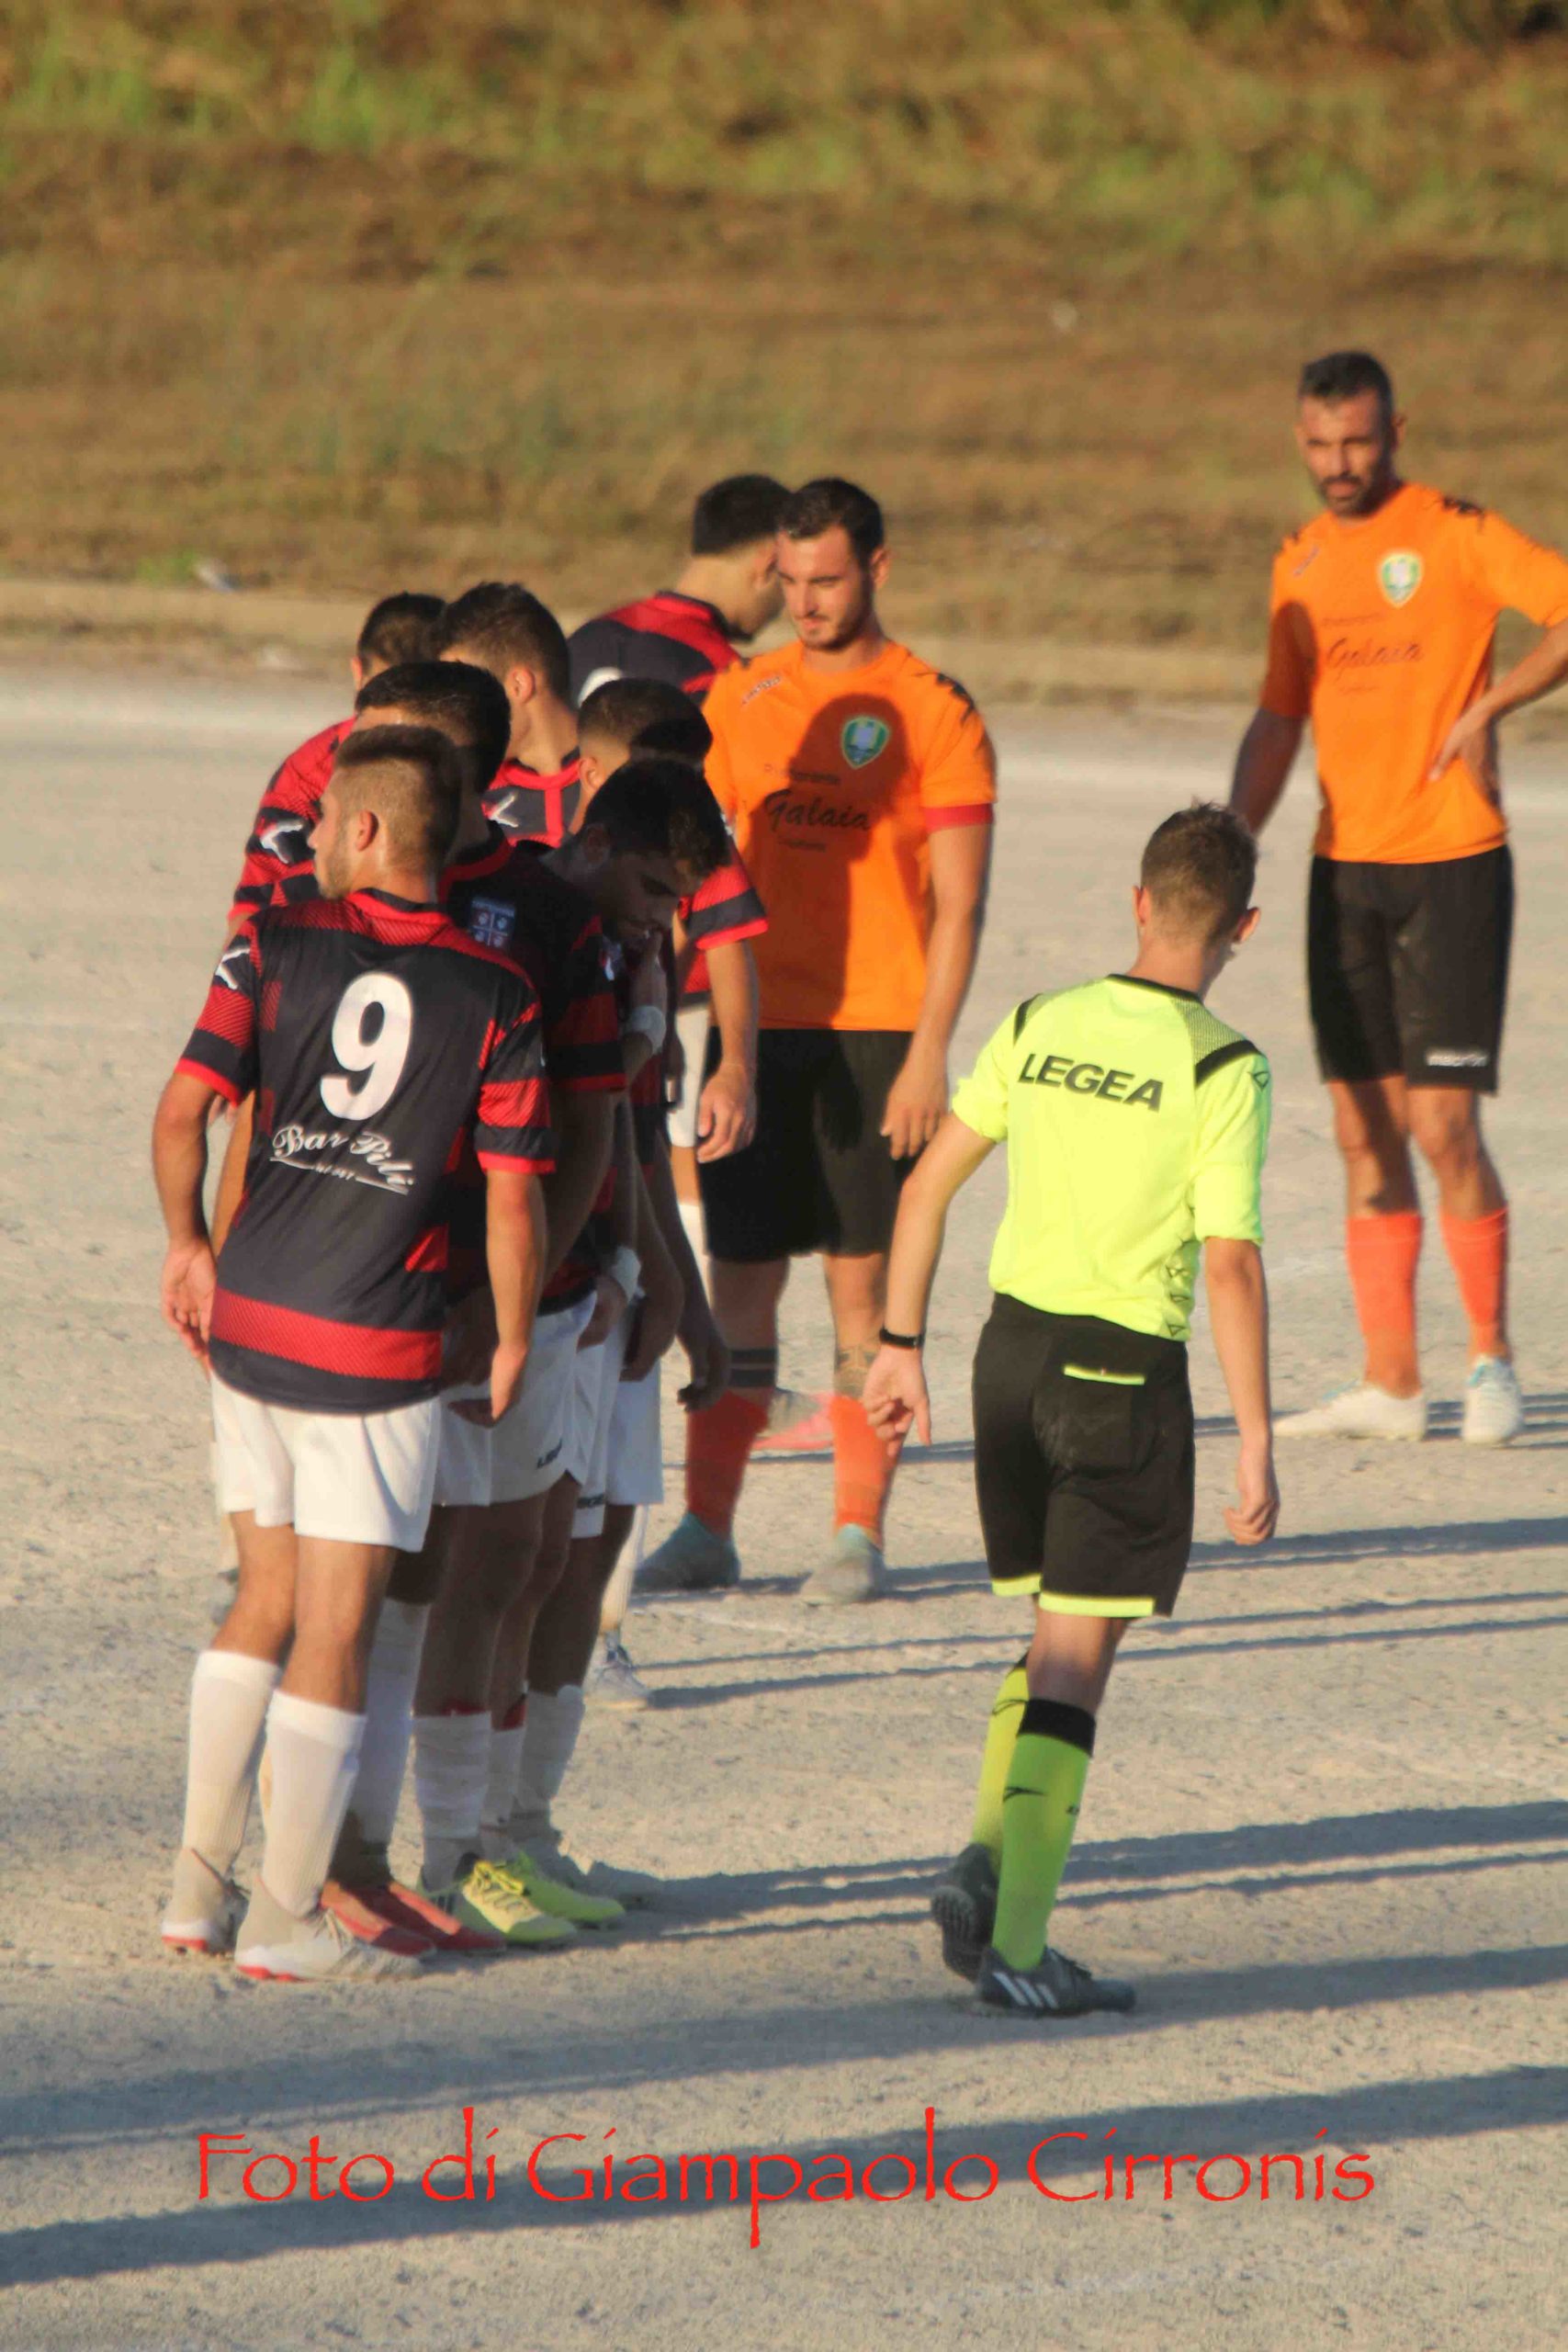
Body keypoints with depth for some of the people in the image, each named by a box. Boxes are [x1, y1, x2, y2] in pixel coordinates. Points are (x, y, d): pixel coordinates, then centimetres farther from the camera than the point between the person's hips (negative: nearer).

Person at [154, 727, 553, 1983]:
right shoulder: (496, 997, -6)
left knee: (265, 1603, 18)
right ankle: (288, 1916, 6)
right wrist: (512, 1345, 6)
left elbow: (184, 1109, -8)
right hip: (377, 1353, -3)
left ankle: (200, 1880, 19)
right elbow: (515, 1196, -7)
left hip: (248, 1318, 3)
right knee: (336, 1630, 3)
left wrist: (188, 1244, 9)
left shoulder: (277, 949, -2)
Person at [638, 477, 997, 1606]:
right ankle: (707, 1527, 5)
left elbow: (959, 903, -5)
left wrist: (929, 1053, -12)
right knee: (742, 1281, 3)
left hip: (875, 1033, -3)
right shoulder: (742, 696, 10)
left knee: (864, 1281, -2)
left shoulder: (935, 713, -2)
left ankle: (861, 1534, 3)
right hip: (759, 1026, 3)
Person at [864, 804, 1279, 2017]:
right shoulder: (1224, 1069, -11)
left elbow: (928, 1183, 7)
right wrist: (1256, 1450, -10)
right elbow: (1230, 1267, -15)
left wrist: (901, 1348, 16)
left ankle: (987, 1861, 5)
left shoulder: (1040, 1026, 3)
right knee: (1077, 1656, -1)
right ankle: (1017, 1944, -4)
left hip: (1014, 1348, 5)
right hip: (1126, 1371, -5)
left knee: (1054, 1632, 20)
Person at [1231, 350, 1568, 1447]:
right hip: (1346, 865, 6)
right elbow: (1280, 718, 18)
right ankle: (1390, 1384, 8)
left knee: (1444, 1124, -9)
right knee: (1365, 1131, 4)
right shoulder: (1302, 563, 13)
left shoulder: (1454, 534, -6)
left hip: (1452, 862, -6)